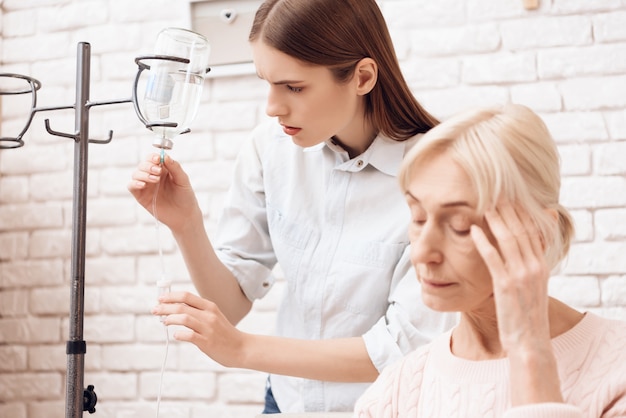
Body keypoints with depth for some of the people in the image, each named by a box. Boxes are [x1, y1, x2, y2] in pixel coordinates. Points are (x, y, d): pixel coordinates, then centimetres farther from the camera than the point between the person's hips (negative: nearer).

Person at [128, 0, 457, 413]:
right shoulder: (271, 145, -11)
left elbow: (407, 346, -23)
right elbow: (232, 302, -5)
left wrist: (243, 348, -26)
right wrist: (186, 225, -23)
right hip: (287, 399, 4)